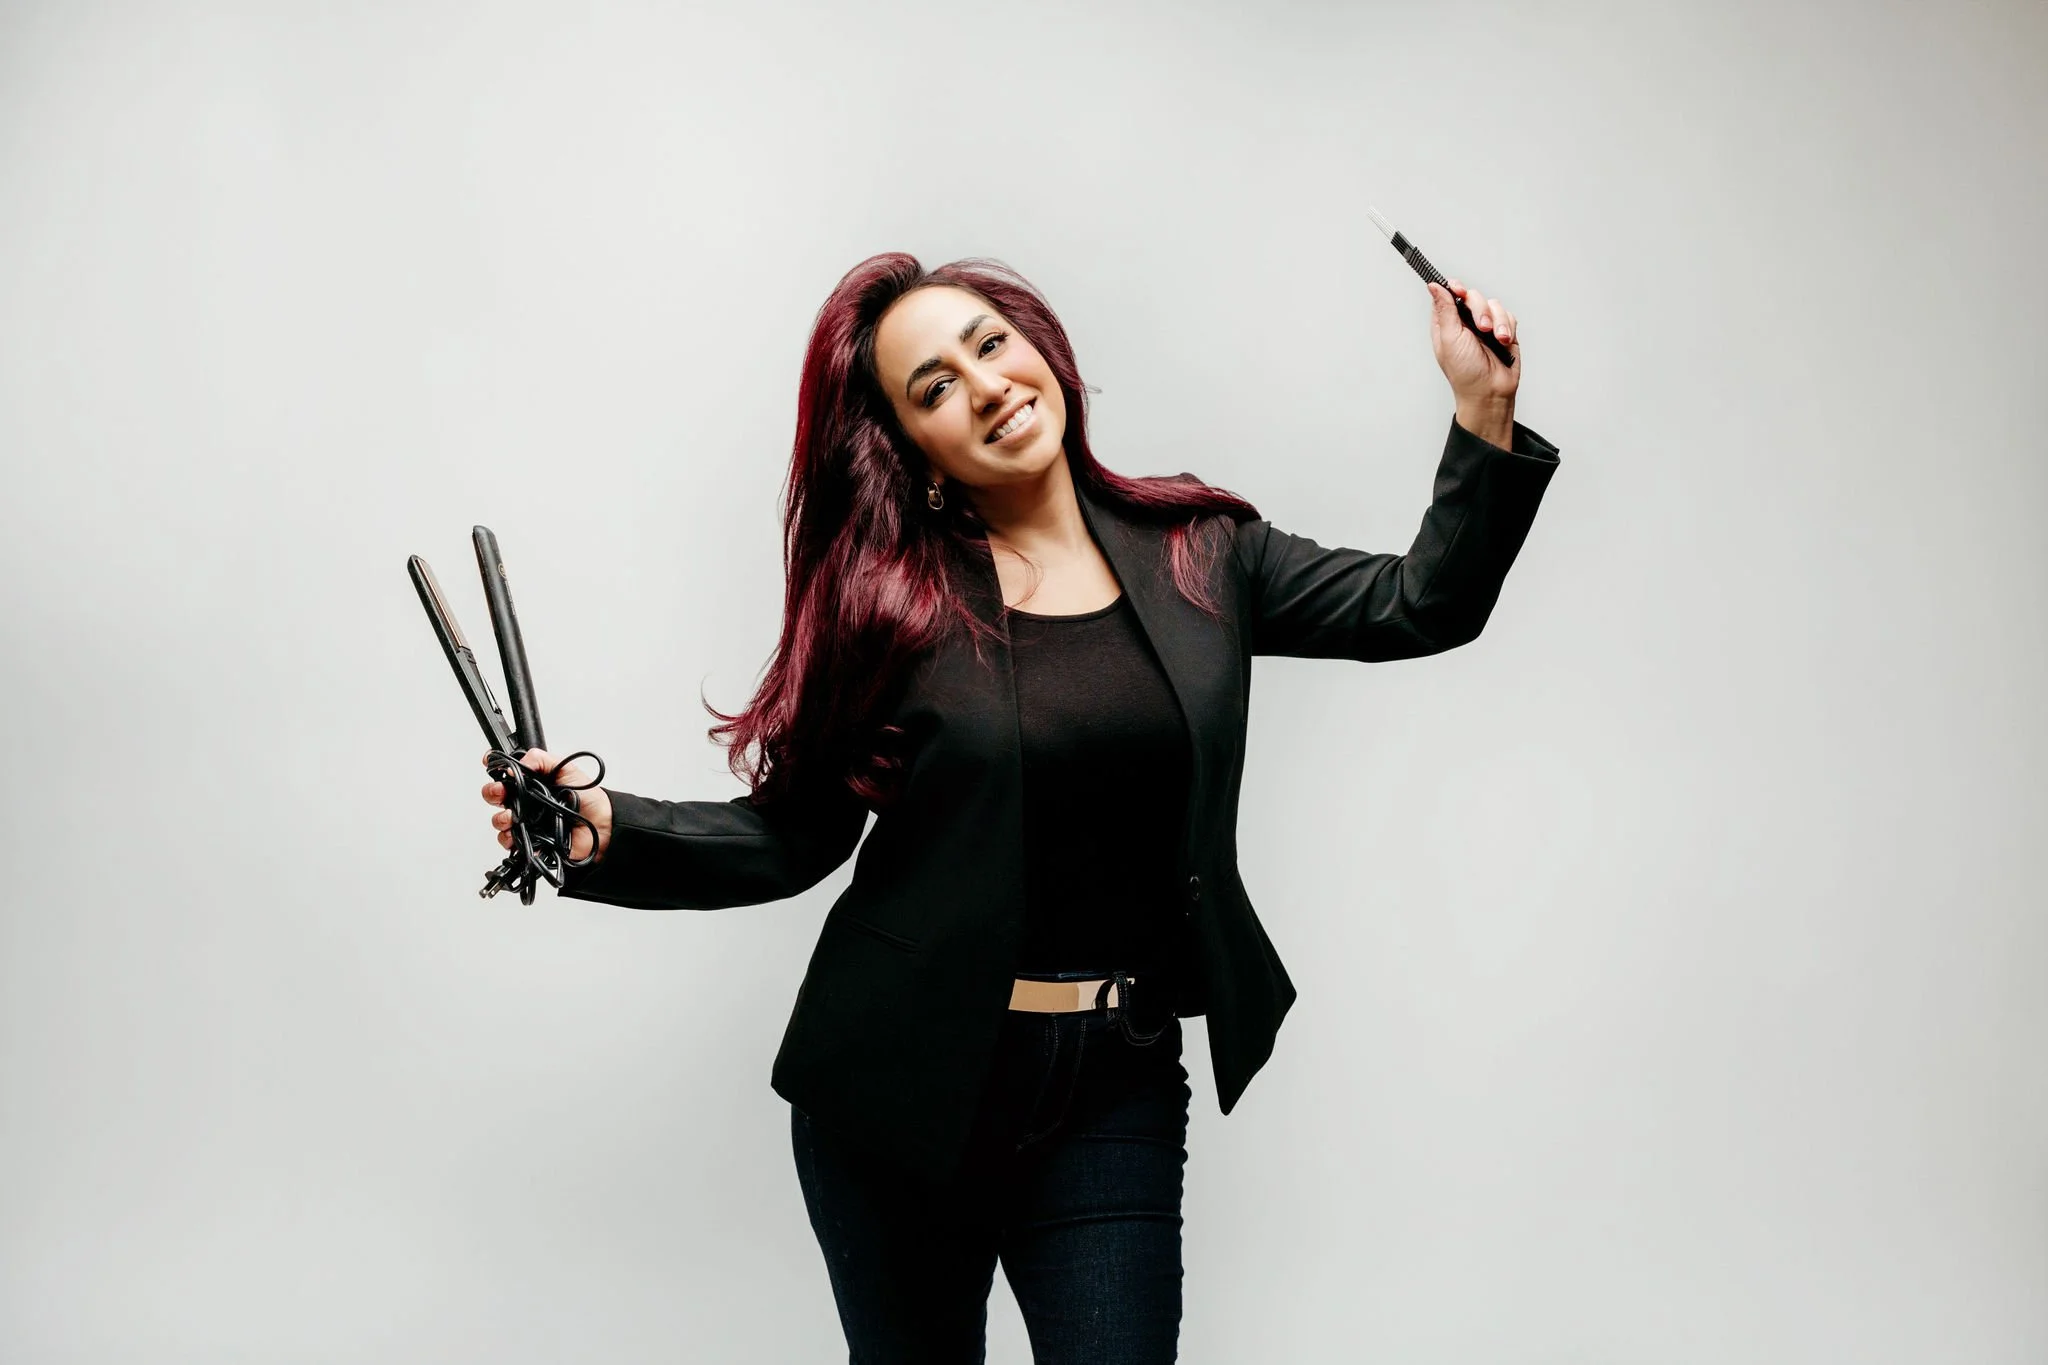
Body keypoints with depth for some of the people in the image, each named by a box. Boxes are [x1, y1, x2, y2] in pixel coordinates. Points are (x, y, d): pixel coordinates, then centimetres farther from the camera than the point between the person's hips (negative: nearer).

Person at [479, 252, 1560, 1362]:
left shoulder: (1196, 553, 3)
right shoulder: (886, 600, -5)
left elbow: (1420, 605, 5)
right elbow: (793, 834, -3)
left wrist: (1484, 417, -6)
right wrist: (607, 831, -17)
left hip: (1113, 1092, 1)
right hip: (900, 1084, -1)